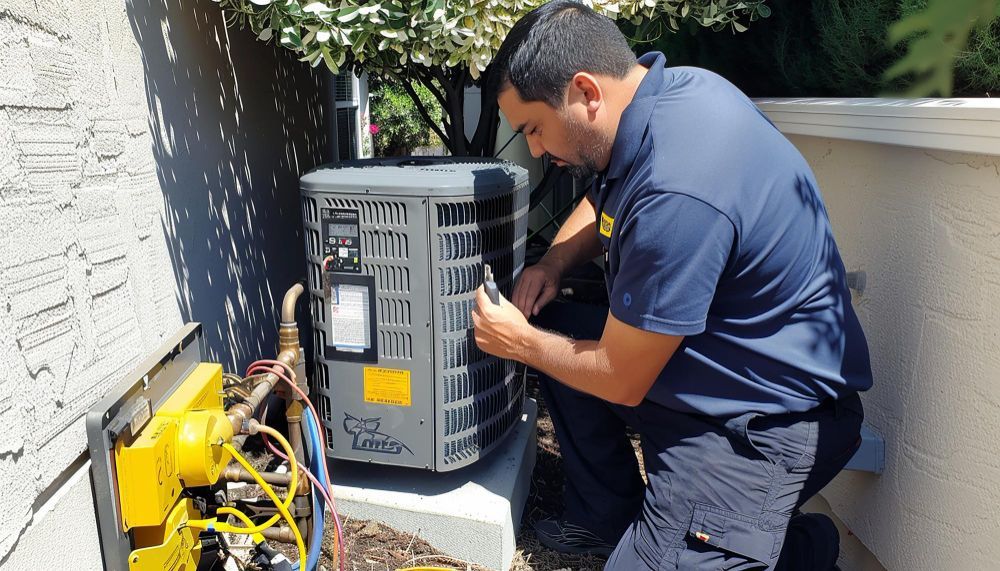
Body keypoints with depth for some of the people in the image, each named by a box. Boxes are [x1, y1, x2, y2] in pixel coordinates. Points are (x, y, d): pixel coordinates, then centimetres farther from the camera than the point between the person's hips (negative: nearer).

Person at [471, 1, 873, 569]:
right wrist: (553, 263, -1)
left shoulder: (676, 194, -33)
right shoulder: (671, 83, -4)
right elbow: (605, 198, 17)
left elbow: (619, 379, -21)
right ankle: (606, 516, 19)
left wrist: (521, 343, -5)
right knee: (552, 327, 8)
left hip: (768, 419, -9)